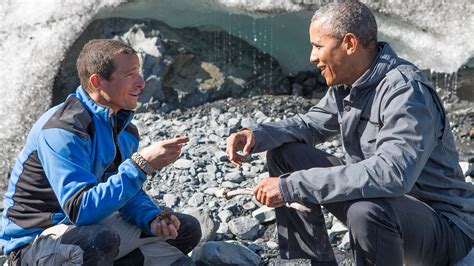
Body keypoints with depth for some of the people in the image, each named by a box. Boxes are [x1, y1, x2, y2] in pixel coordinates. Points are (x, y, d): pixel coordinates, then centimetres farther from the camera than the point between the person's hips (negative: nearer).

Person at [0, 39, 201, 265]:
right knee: (101, 241, -42)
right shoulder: (63, 130, -25)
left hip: (90, 227, 8)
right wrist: (141, 164, -36)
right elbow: (81, 209, -35)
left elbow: (126, 189, 7)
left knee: (186, 229, 6)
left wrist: (152, 218, -15)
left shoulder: (125, 128, 2)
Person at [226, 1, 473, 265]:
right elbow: (310, 124, 14)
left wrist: (291, 186, -38)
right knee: (284, 153, 3)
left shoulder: (406, 91, -26)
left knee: (367, 210, -41)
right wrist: (257, 134, -7)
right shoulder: (346, 83, 1)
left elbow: (392, 174, -40)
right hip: (379, 196, 8)